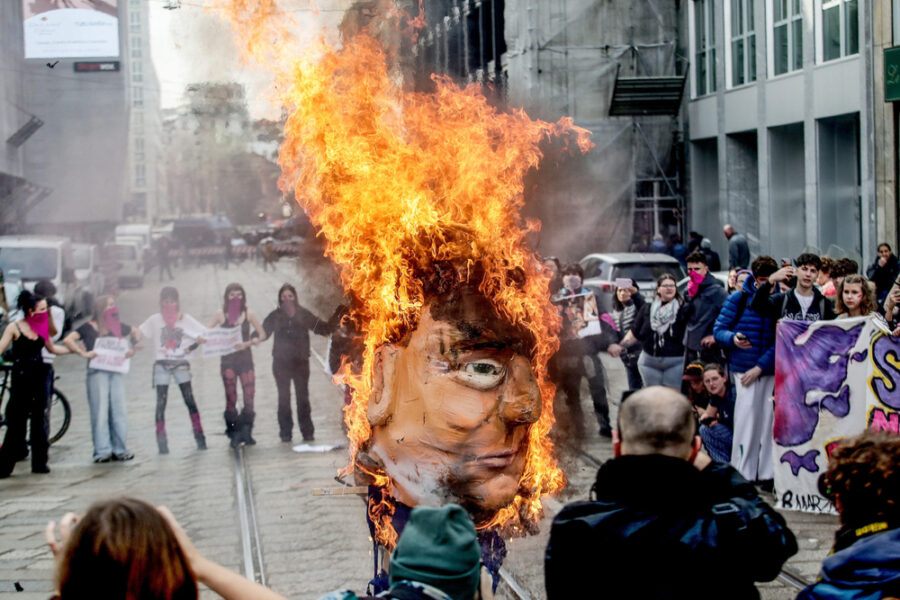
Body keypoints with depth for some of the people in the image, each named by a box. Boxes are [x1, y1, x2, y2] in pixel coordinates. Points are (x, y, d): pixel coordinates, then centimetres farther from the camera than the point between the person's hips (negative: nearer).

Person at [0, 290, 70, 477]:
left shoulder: (42, 327, 6)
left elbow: (52, 348, 20)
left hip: (39, 376, 5)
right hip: (21, 377, -5)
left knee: (39, 420, 6)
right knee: (16, 422, -4)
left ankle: (39, 462, 14)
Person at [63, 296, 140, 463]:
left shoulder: (118, 326, 14)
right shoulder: (89, 327, 0)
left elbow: (136, 332, 30)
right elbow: (68, 340, -8)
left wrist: (132, 348, 14)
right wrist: (83, 353, -15)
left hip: (116, 372, 5)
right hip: (97, 372, -5)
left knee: (119, 410, 2)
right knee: (100, 411, -6)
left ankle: (119, 449, 7)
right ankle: (102, 451, -4)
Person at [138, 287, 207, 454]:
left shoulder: (185, 319, 5)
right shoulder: (155, 320, 6)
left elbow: (203, 336, 5)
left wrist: (191, 348, -7)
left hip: (181, 364, 0)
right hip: (161, 365, 0)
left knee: (190, 401, -4)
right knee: (161, 403, -3)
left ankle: (199, 437, 2)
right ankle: (161, 441, -1)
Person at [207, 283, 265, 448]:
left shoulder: (248, 314, 3)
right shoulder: (221, 314, 2)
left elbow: (262, 334, 4)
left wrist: (248, 343, -14)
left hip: (245, 359, 1)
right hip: (227, 361, -1)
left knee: (249, 396, -6)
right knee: (231, 399, 0)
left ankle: (246, 432, 5)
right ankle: (234, 434, 8)